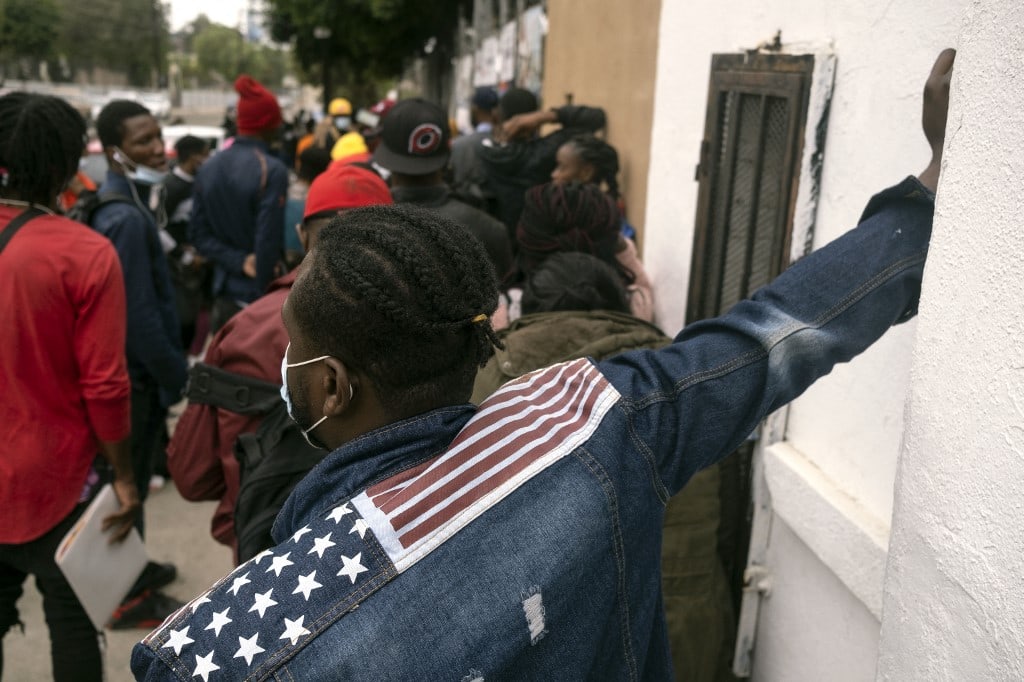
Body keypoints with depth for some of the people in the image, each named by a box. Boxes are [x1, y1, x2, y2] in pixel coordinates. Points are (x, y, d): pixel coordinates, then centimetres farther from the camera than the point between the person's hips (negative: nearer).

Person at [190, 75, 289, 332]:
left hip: (224, 294, 7)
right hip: (260, 296, -7)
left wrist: (240, 262, -6)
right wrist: (265, 299, -12)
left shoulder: (209, 168, 6)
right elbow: (268, 241, -19)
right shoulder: (272, 171, -15)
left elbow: (198, 233, 3)